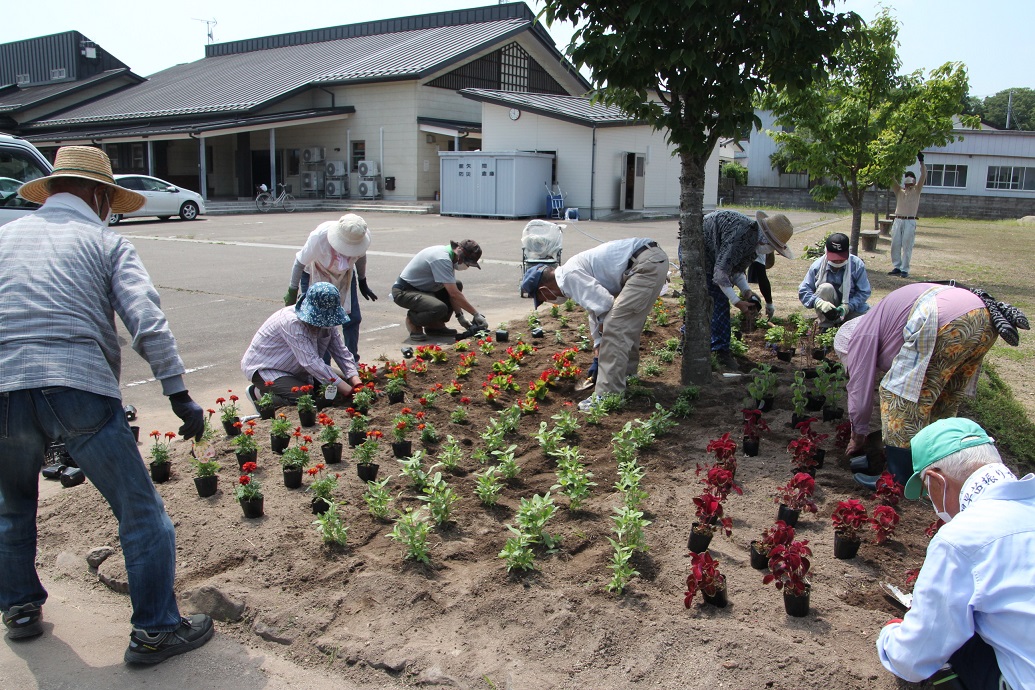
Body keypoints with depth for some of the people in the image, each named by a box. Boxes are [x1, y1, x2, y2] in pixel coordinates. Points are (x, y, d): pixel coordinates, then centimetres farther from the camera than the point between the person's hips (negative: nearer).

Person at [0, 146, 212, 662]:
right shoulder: (105, 241, 8)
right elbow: (147, 321, -6)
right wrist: (179, 395, -7)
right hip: (79, 391, -5)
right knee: (141, 512, 6)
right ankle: (155, 630, 10)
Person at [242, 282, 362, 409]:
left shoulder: (326, 319, -8)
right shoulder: (292, 322, -32)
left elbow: (341, 351, -6)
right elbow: (311, 362, -37)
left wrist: (356, 383, -22)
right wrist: (348, 390, -39)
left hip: (295, 369, 9)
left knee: (344, 379, 0)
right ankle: (260, 394, -2)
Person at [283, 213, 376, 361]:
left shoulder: (364, 236, -27)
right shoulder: (319, 237, -38)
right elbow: (300, 262, -23)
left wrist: (362, 283, 10)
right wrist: (292, 292, -16)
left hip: (345, 276, 4)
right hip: (316, 275, -3)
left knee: (353, 318, 0)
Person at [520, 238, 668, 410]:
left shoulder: (569, 276, -12)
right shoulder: (573, 271, 19)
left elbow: (604, 304, -17)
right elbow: (596, 309, 29)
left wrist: (602, 326, 6)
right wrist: (599, 356, 33)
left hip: (646, 265, -11)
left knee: (615, 327, -11)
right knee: (626, 323, 25)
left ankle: (608, 395, -9)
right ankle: (626, 372, 43)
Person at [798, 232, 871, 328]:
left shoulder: (857, 265, -13)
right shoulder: (817, 266, -16)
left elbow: (864, 292, -12)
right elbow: (803, 291, -16)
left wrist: (847, 306, -28)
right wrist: (820, 303, -34)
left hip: (851, 308, 1)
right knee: (826, 288, -30)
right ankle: (825, 326, -20)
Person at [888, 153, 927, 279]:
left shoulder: (916, 190, 9)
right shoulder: (899, 191, 17)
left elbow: (923, 176, -1)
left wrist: (921, 161, -9)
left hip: (910, 222, -4)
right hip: (898, 220, 4)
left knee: (907, 246, -5)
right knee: (895, 245, 3)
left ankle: (904, 270, -4)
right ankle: (897, 267, 12)